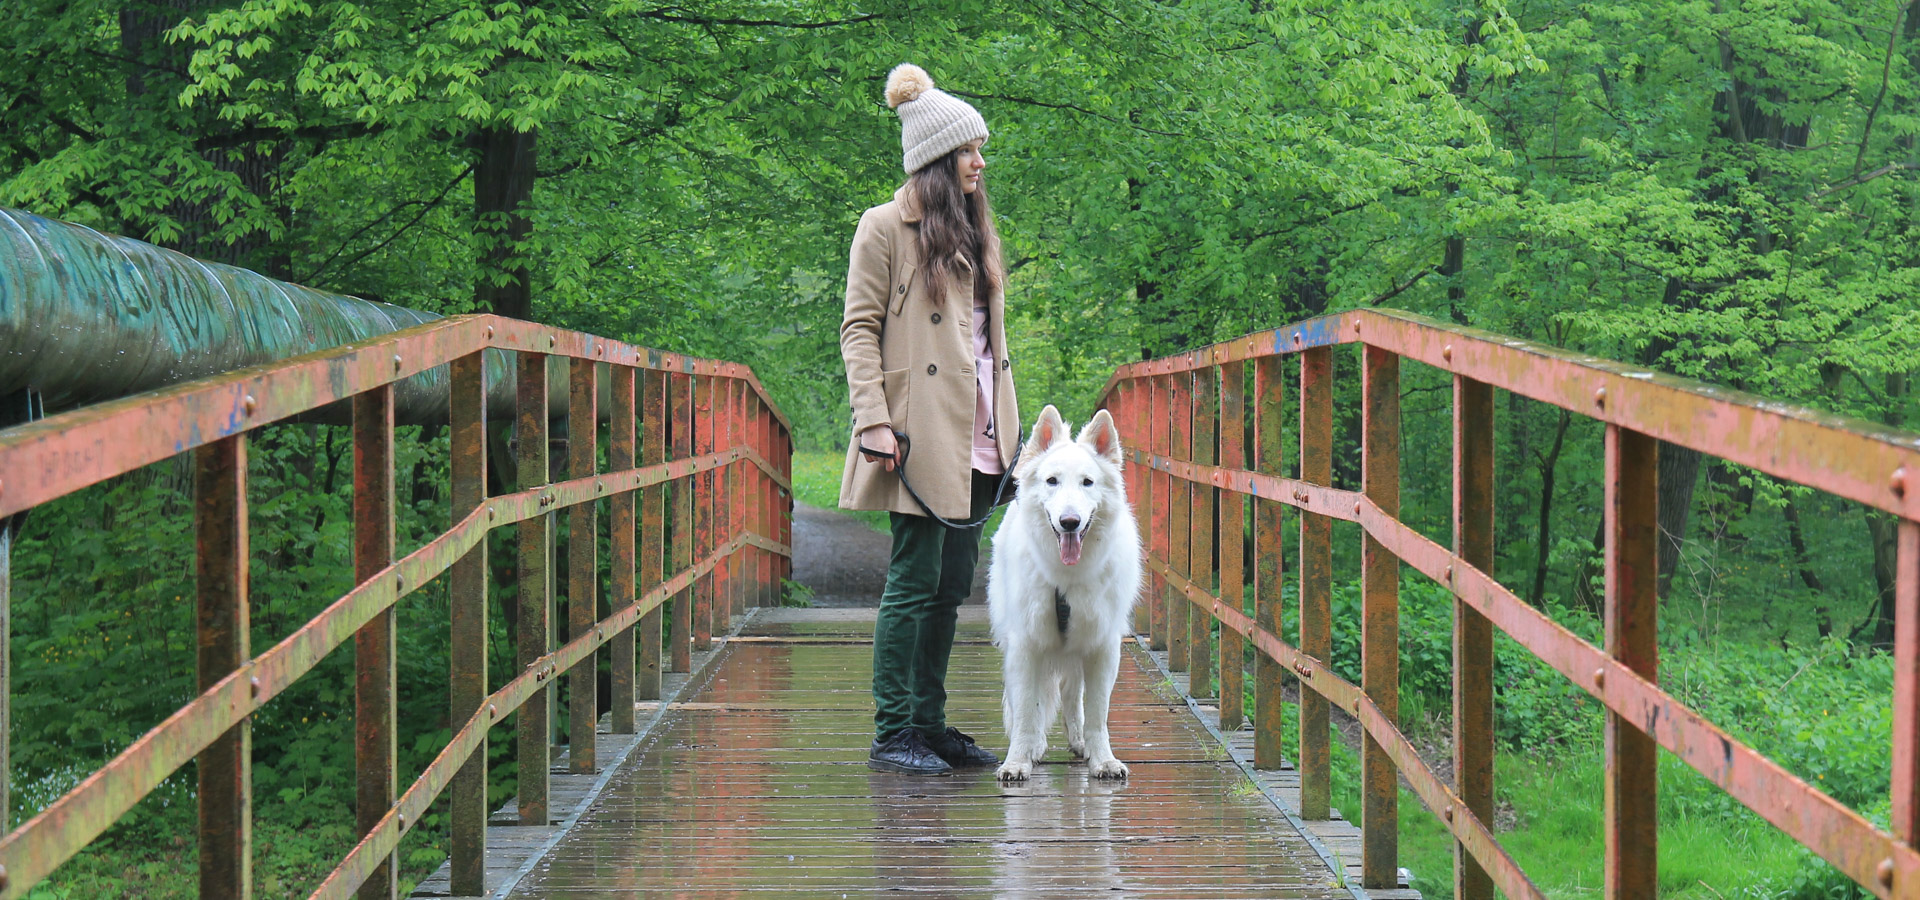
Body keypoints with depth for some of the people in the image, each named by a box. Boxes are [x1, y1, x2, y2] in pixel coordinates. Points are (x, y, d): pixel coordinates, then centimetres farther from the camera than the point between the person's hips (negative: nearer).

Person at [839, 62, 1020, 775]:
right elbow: (859, 329, -7)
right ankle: (892, 734, -5)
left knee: (952, 584, 8)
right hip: (921, 435, -8)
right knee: (915, 581, -8)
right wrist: (872, 417, -17)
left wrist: (1008, 427, 19)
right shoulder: (886, 228, -2)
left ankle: (929, 723, 15)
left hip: (977, 441, 8)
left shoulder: (973, 231, 20)